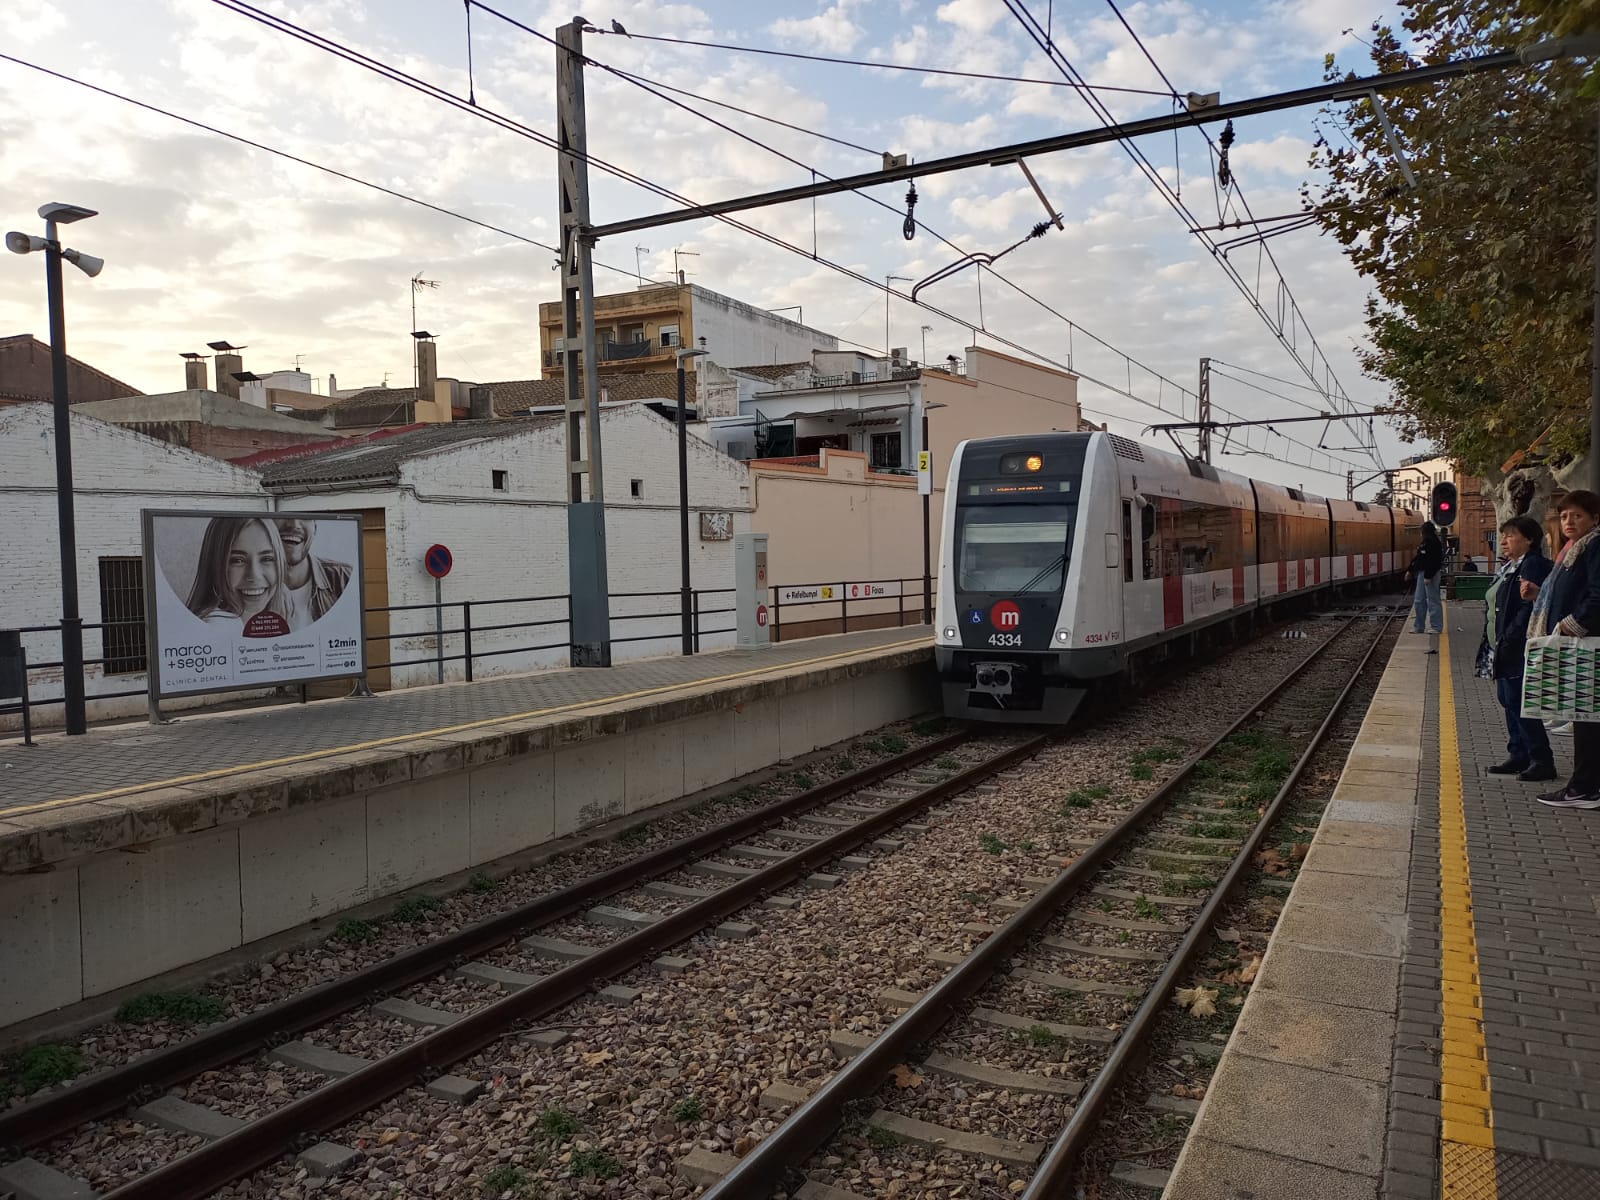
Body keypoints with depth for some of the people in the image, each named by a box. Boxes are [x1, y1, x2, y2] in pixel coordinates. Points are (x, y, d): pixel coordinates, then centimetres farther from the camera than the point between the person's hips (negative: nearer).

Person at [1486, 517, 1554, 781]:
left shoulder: (1533, 565, -15)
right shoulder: (1511, 567, 17)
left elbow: (1529, 608, -22)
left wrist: (1508, 640, -22)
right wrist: (1498, 643, 14)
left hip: (1519, 650, -10)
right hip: (1506, 649, 10)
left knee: (1517, 702, -8)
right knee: (1508, 700, 14)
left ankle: (1542, 761, -1)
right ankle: (1519, 756, 22)